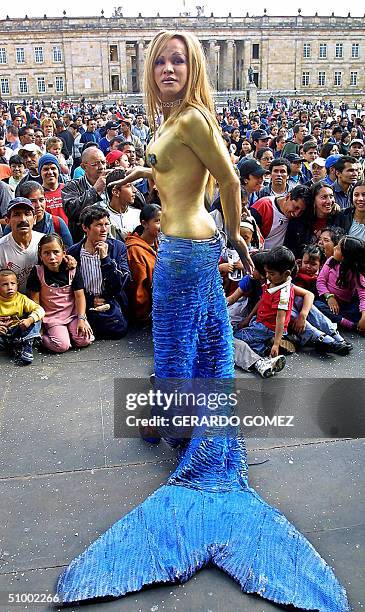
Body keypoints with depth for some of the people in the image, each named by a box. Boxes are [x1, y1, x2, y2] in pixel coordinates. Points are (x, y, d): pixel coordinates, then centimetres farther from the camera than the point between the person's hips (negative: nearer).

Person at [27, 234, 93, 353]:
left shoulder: (72, 270, -4)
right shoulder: (37, 272, -9)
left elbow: (80, 296, -4)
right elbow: (35, 301, -4)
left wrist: (81, 319, -15)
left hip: (73, 314, 2)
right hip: (52, 317, -2)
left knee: (84, 340, -18)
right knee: (62, 346, -22)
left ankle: (68, 331, 12)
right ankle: (42, 336, 6)